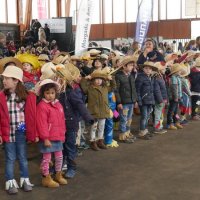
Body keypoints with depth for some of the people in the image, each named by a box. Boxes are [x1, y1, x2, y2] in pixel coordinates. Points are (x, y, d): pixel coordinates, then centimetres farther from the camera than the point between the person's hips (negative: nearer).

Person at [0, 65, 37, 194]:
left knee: (23, 157, 14)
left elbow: (32, 116, -2)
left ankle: (25, 180, 28)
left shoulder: (27, 96, -5)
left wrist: (34, 133, -1)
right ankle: (10, 182, 21)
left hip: (21, 132, 1)